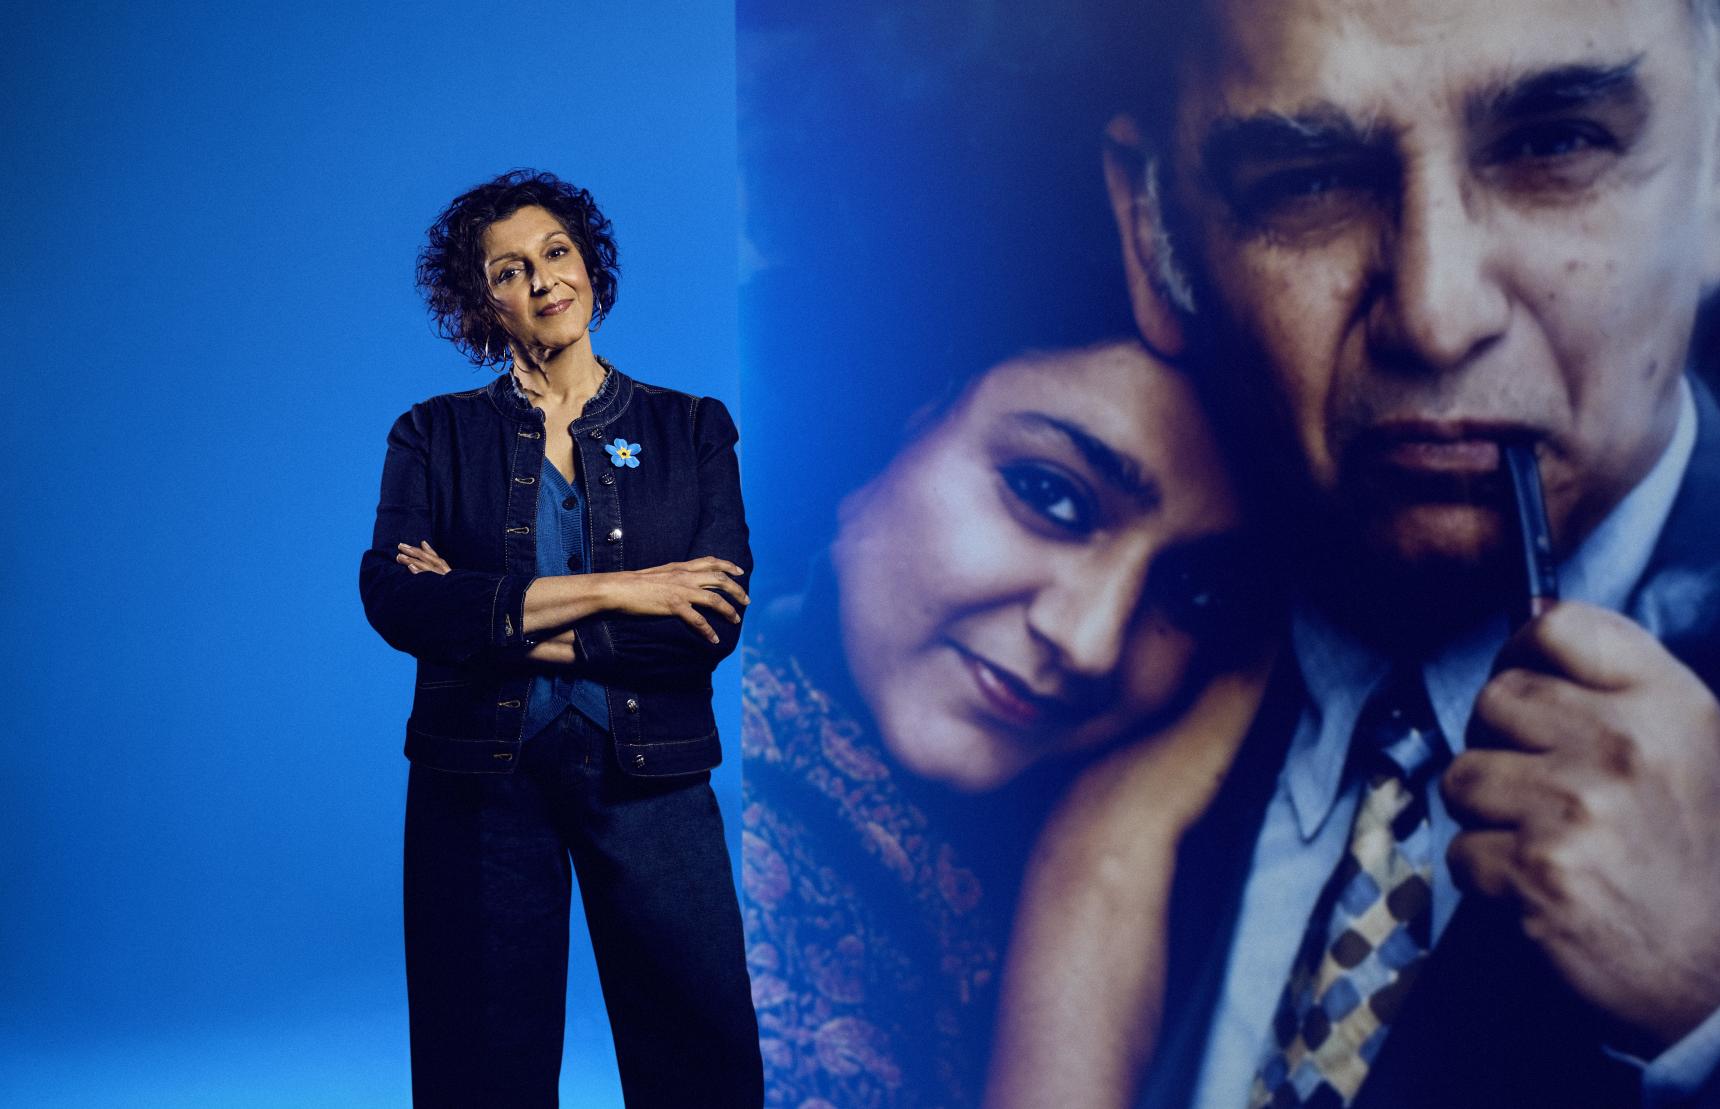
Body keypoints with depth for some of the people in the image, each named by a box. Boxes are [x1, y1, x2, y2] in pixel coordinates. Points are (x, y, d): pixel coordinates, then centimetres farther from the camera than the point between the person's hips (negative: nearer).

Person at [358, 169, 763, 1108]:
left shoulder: (691, 428, 6)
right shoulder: (435, 435, 6)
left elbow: (717, 619, -7)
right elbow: (392, 598, -11)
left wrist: (503, 624, -10)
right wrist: (606, 590, -15)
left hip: (649, 777, 0)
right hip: (482, 781, 0)